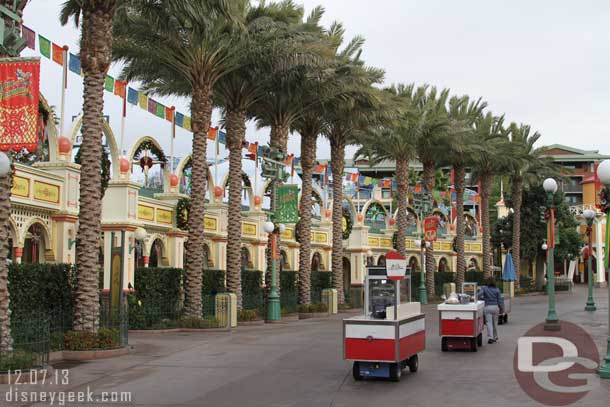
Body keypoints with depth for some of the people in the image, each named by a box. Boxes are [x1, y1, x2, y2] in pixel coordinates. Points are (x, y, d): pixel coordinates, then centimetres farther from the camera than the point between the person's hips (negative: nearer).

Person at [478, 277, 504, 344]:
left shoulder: (484, 288, -2)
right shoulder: (497, 290, 1)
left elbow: (479, 296, -14)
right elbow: (500, 300, 1)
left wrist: (483, 298, 7)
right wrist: (502, 309, 10)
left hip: (487, 307, -2)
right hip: (495, 306, 2)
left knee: (489, 322, -1)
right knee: (495, 323, 14)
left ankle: (490, 337, -12)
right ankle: (495, 337, 25)